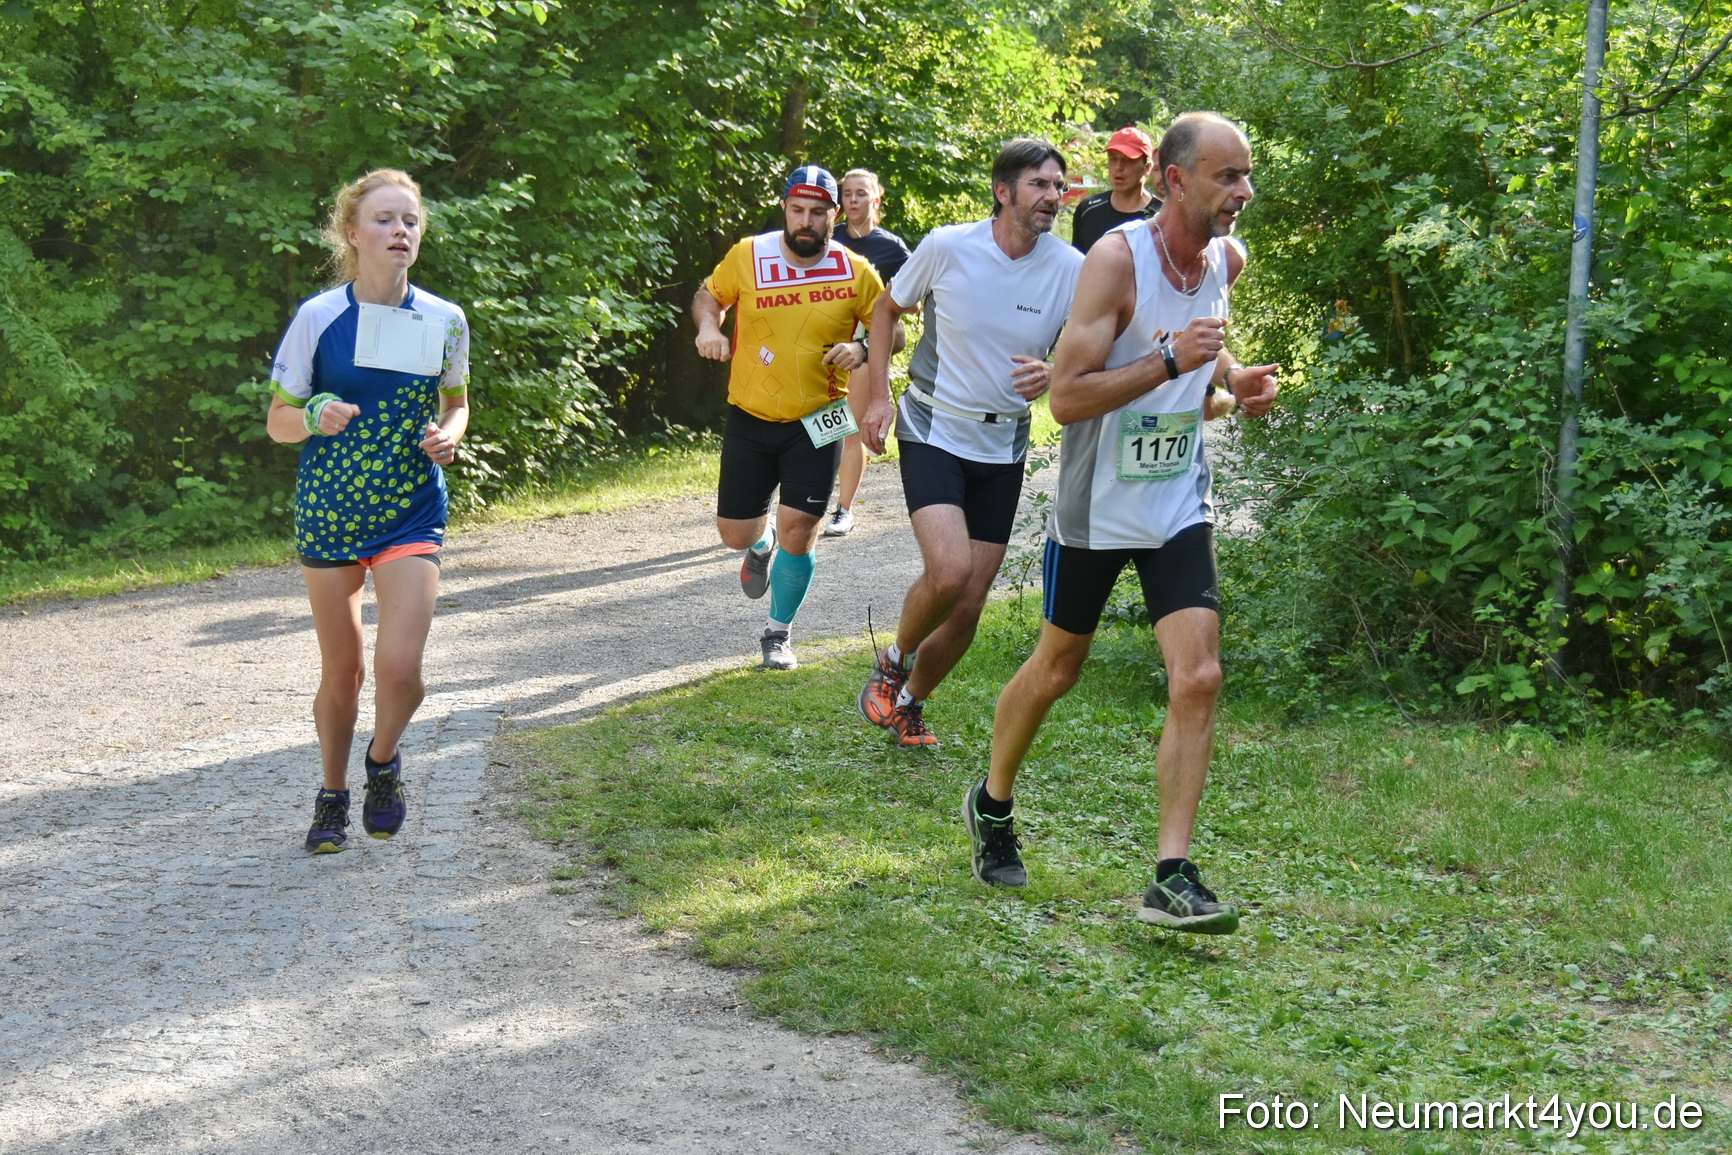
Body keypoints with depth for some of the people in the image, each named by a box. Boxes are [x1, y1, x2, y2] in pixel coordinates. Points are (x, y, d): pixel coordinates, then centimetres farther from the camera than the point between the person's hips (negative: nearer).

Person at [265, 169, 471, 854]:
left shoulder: (444, 321, -2)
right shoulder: (318, 317, -8)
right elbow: (277, 422, -1)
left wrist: (448, 435, -8)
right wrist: (316, 417, -22)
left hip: (411, 513, 1)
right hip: (328, 512, 0)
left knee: (398, 667, -15)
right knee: (341, 672, 9)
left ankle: (384, 760, 17)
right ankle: (333, 794, 33)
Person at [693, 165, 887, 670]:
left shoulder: (856, 273, -6)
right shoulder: (747, 257, -6)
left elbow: (888, 329, 6)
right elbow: (708, 295, 11)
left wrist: (862, 350, -16)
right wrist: (708, 326, -11)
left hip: (816, 424, -1)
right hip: (750, 420, 1)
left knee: (798, 534, -7)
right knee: (735, 534, 5)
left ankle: (778, 634, 17)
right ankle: (763, 541, 45)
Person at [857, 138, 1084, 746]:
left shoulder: (1071, 268, -7)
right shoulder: (947, 247, -11)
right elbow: (886, 309, 6)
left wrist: (1053, 374, -23)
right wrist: (879, 395, -2)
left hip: (1003, 446, 3)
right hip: (933, 432, -3)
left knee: (967, 610, 4)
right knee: (949, 572, -25)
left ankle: (910, 703, 31)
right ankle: (894, 660, 6)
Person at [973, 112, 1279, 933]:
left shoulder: (1227, 259, 1)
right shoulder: (1117, 258, -20)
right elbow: (1066, 397, -24)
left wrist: (1233, 379, 3)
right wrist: (1171, 360, -32)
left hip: (1180, 505, 5)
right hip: (1096, 504, -4)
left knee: (1198, 679, -10)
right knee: (1055, 670, 12)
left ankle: (1172, 879, -6)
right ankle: (991, 806, 39)